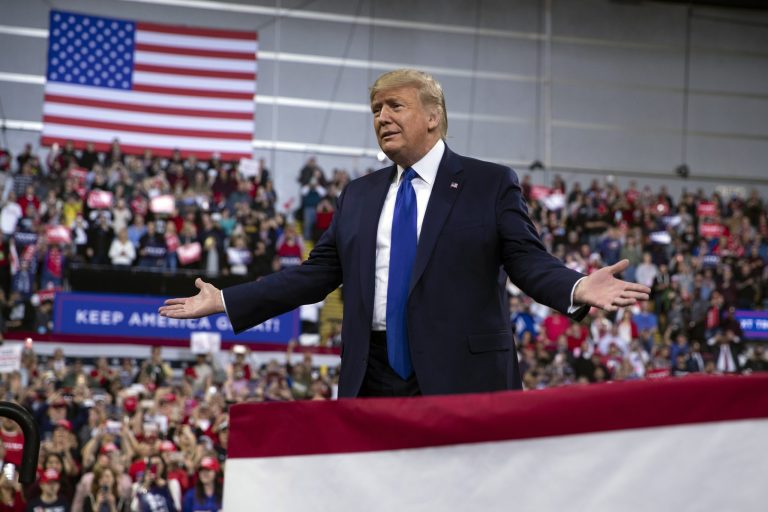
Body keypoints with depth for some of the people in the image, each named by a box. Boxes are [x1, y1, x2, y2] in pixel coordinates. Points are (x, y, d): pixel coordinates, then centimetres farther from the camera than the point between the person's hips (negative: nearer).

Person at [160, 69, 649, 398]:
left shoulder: (492, 184, 5)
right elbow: (316, 274, 16)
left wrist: (578, 288, -24)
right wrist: (226, 301, 12)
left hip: (460, 378, -4)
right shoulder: (358, 196, 18)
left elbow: (529, 261, -3)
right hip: (374, 380, 4)